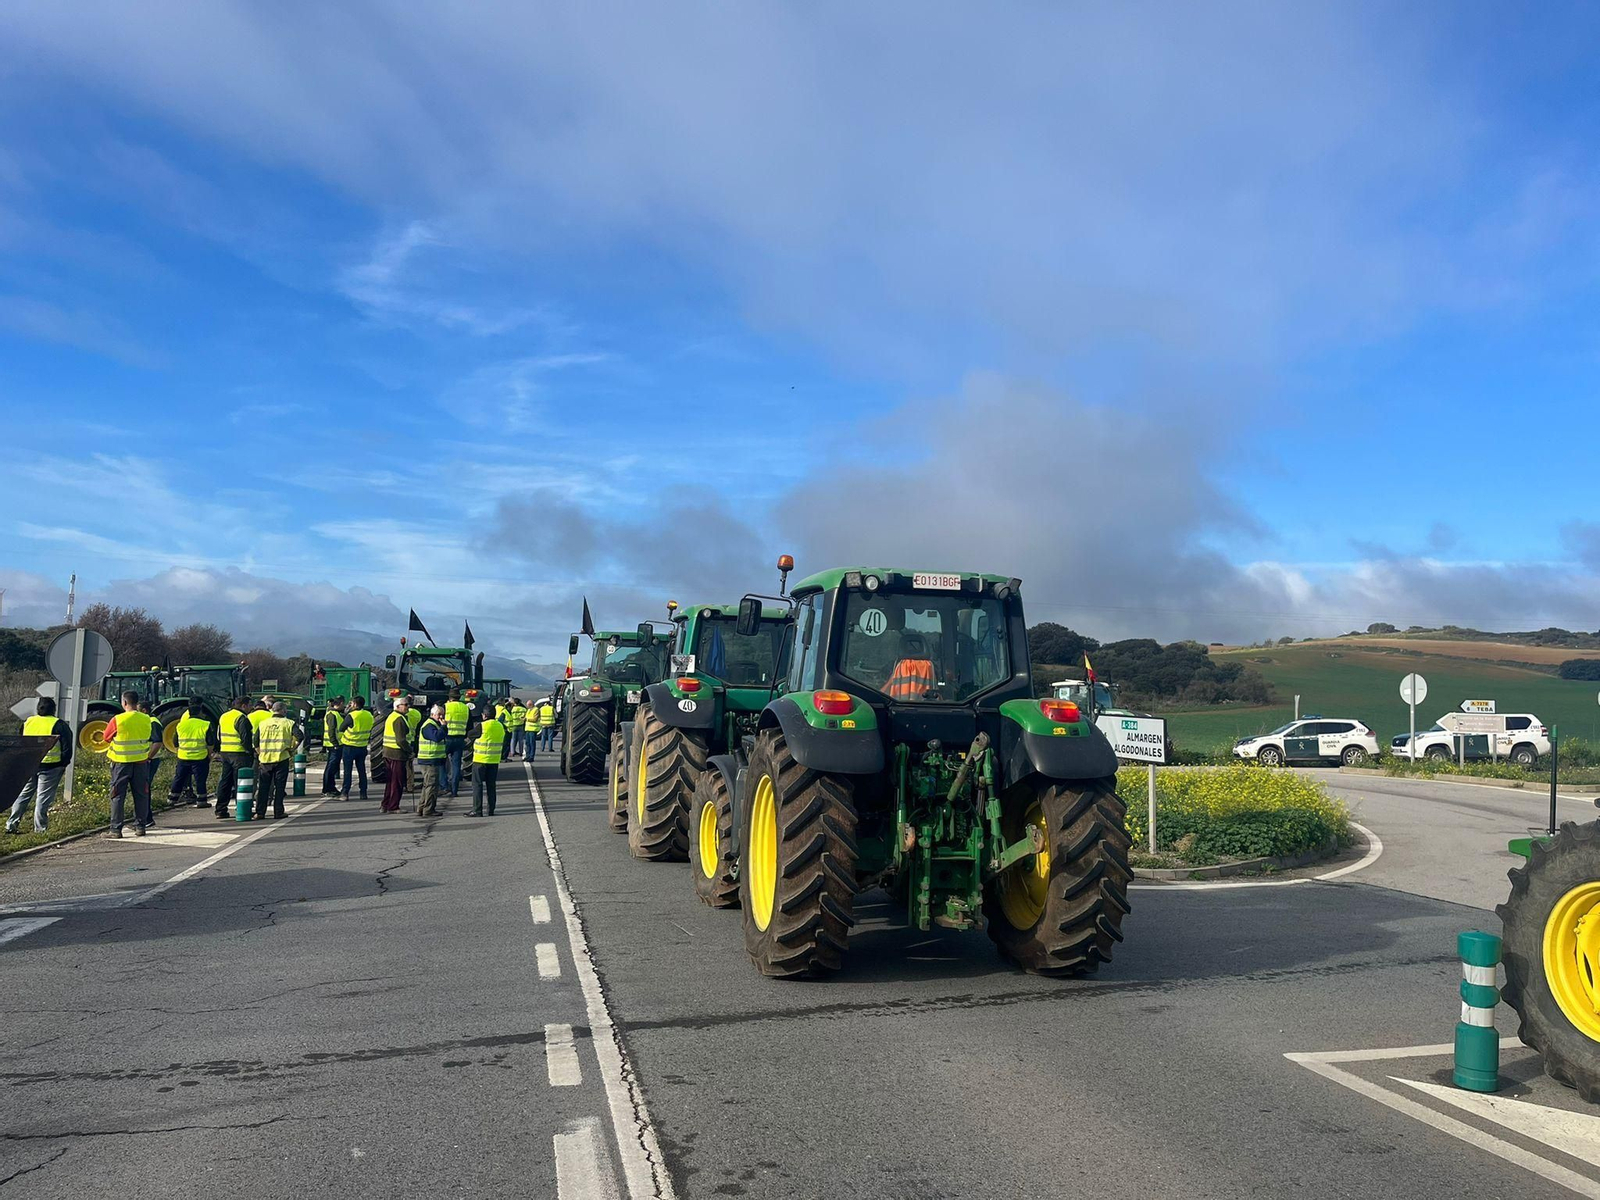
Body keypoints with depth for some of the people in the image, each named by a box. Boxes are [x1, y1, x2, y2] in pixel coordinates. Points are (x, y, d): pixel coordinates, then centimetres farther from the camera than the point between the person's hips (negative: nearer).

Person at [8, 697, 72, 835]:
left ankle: (11, 824, 15)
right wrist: (64, 764, 3)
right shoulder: (59, 725, -5)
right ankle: (40, 828, 3)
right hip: (50, 766, -4)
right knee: (43, 798, 0)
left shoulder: (27, 722, 9)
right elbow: (67, 747, -7)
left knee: (23, 795, 15)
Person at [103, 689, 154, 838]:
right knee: (141, 795, 10)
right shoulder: (146, 720, -3)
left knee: (118, 796, 3)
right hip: (141, 761, 3)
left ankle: (115, 829, 4)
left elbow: (107, 738, 0)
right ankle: (140, 826, 13)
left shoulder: (117, 720, -13)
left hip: (121, 762, -3)